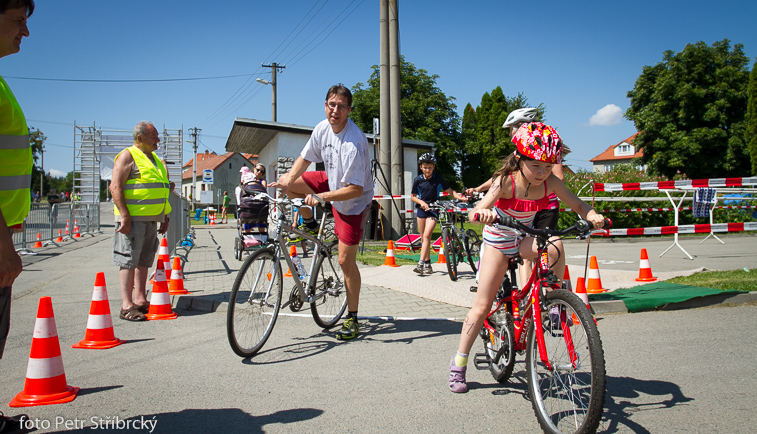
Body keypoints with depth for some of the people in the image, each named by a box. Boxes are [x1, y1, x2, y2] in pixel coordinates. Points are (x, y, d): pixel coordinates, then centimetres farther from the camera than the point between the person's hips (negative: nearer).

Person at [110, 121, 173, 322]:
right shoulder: (128, 156, -6)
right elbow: (115, 187, -14)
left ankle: (140, 300, 18)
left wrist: (164, 217, 19)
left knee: (144, 261, 11)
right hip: (133, 218, -8)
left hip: (151, 219, 8)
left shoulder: (155, 159, 20)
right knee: (129, 260, -7)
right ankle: (127, 306, -5)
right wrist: (124, 216, -22)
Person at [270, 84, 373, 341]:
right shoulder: (323, 129, -10)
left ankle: (352, 318, 9)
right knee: (288, 183, -6)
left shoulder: (354, 143, -33)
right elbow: (305, 158, 3)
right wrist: (286, 182, -11)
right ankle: (310, 226, 19)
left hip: (353, 202, -7)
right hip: (332, 183, 7)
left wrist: (321, 197, -38)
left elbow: (355, 189, -34)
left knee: (346, 261, -5)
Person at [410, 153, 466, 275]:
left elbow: (449, 190, -2)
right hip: (421, 209, 3)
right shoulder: (418, 180, 0)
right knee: (423, 238, 5)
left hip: (433, 210, -3)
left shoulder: (438, 178, -4)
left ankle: (421, 263, -19)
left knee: (427, 235, -16)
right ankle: (428, 264, 16)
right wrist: (421, 202, -10)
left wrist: (459, 196, -20)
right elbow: (412, 196, 8)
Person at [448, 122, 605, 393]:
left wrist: (592, 215, -32)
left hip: (526, 240, 3)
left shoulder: (550, 182, -16)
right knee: (482, 307, -5)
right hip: (498, 241, -3)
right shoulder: (506, 182, -26)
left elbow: (577, 204, -9)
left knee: (555, 246, -34)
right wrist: (481, 213, -61)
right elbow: (475, 213, -36)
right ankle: (458, 366, 9)